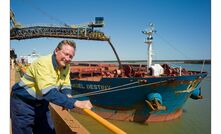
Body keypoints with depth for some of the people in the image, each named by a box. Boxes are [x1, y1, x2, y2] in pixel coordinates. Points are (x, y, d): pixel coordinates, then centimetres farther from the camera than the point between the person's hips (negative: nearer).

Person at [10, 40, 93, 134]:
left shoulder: (66, 65, -5)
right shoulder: (42, 63, -30)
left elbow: (65, 85, 0)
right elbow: (49, 92, -41)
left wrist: (68, 96, -24)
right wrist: (75, 103, -45)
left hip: (41, 103, 7)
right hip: (23, 103, -7)